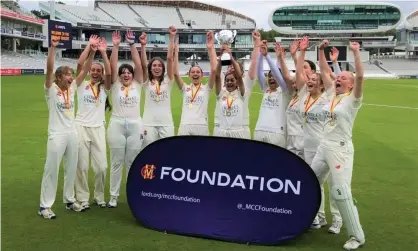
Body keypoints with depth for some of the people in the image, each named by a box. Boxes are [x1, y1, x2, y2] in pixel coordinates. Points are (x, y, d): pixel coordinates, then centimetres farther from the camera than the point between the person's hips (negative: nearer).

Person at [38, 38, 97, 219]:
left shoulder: (72, 89, 8)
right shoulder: (51, 90, -6)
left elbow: (85, 71, 2)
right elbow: (49, 69, -20)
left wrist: (92, 53, -8)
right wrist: (52, 47, -30)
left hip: (72, 134, 6)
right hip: (56, 135, -6)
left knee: (71, 169, 13)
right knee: (51, 170, -1)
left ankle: (69, 200, 27)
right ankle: (45, 205, 7)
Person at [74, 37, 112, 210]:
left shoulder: (104, 88, 8)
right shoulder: (82, 85, 5)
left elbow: (109, 72, -10)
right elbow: (79, 65, -8)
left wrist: (103, 52, -16)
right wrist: (89, 46, -13)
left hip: (98, 129, 1)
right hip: (81, 127, -1)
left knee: (102, 166, 0)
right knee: (82, 166, 3)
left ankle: (99, 197, 18)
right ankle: (83, 198, 15)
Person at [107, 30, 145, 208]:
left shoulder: (137, 85, 7)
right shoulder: (115, 85, 6)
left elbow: (139, 65, -3)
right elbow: (112, 67, -5)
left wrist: (132, 44, -8)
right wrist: (115, 46, -13)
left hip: (135, 125, 1)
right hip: (117, 125, 0)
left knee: (133, 163, 8)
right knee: (116, 162, 6)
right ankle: (113, 197, 14)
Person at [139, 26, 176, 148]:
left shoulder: (167, 81, 7)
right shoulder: (147, 82, 6)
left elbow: (169, 59, -1)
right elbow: (143, 64, -9)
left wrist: (172, 38, -8)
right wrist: (143, 45, -22)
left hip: (166, 123, 1)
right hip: (149, 123, -1)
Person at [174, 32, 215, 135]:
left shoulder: (206, 88, 8)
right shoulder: (185, 88, 13)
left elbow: (214, 70, -5)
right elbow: (175, 73, 0)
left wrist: (211, 48, -11)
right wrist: (176, 52, -6)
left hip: (201, 127, -1)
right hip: (184, 127, 1)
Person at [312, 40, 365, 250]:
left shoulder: (353, 99, -7)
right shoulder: (332, 94, 12)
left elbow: (360, 76, -23)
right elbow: (324, 73, 18)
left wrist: (356, 53, -23)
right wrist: (322, 51, 12)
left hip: (341, 149, -8)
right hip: (323, 147, 8)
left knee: (341, 193, -9)